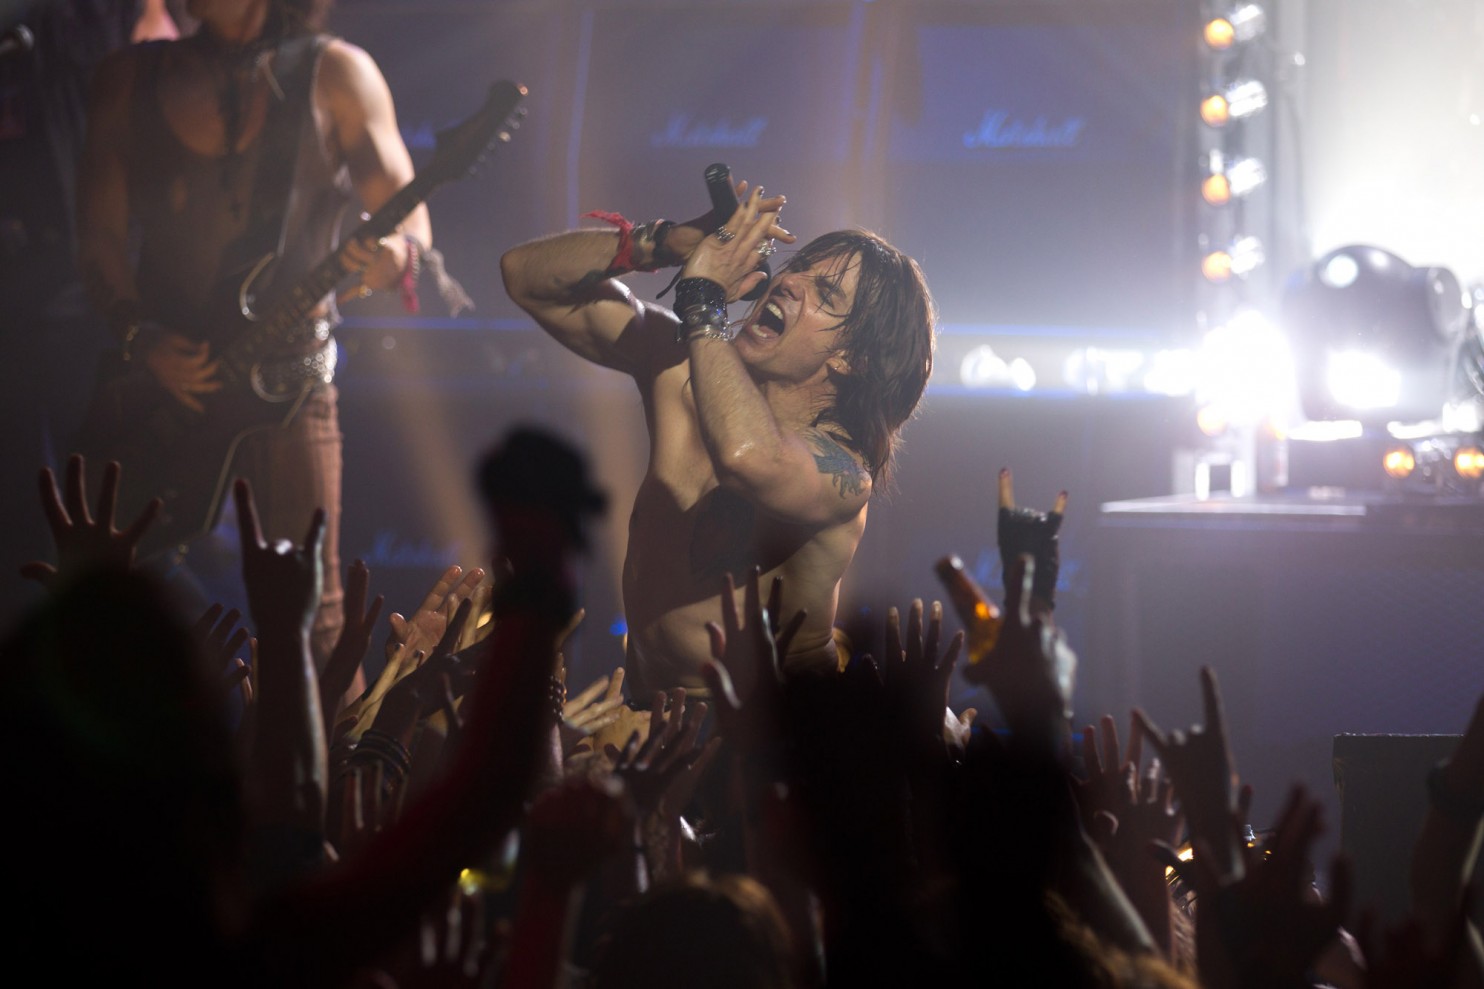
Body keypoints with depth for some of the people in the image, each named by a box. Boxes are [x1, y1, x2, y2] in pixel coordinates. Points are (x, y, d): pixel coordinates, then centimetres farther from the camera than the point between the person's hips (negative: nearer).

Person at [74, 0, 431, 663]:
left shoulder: (331, 74, 2)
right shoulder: (130, 80, 9)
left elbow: (406, 208, -1)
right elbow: (99, 231, 8)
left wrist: (398, 255, -25)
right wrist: (139, 336, -8)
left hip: (285, 377, -2)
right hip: (157, 378, 2)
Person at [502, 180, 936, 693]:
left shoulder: (840, 474, -20)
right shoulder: (681, 367, -2)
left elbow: (747, 456, -44)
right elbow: (527, 275, 3)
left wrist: (701, 296, -30)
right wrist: (665, 243, -13)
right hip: (649, 704, 5)